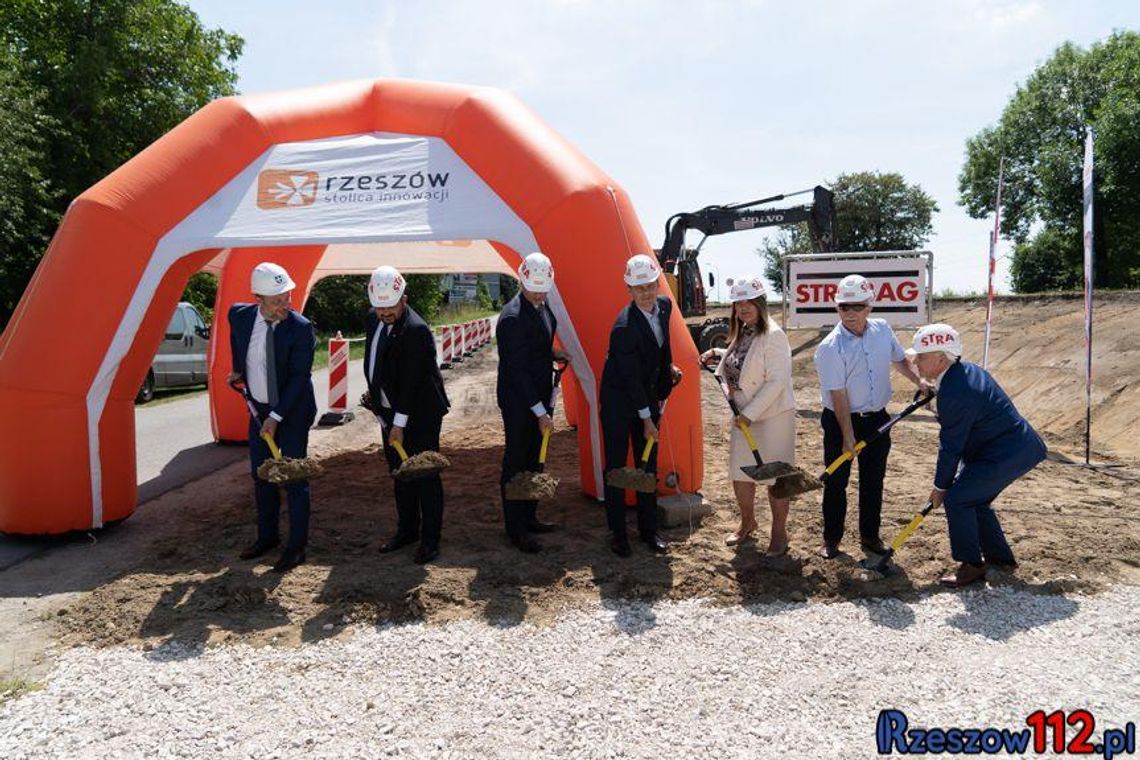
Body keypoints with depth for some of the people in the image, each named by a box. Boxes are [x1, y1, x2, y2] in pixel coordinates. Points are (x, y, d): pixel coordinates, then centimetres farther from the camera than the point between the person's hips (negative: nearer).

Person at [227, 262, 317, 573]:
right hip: (258, 410, 6)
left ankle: (297, 546, 11)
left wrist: (276, 417, -21)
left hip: (293, 412, -5)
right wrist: (239, 371, 14)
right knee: (261, 476, 15)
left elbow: (299, 377, -20)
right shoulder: (240, 316, -7)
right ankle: (267, 536, 32)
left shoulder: (300, 328, -21)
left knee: (294, 478, -1)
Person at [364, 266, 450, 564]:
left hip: (420, 414, -8)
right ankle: (407, 529, 32)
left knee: (425, 475, 1)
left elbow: (411, 381, -24)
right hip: (389, 411, 8)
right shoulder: (373, 318, 2)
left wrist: (399, 424, -23)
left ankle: (430, 539, 13)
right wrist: (374, 395, 17)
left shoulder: (416, 330, -24)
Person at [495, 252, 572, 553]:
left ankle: (528, 517, 31)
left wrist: (552, 352, 3)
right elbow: (517, 370, -23)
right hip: (518, 401, -8)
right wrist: (540, 412, -22)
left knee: (533, 460, 17)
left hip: (540, 395, 8)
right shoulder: (512, 317, -23)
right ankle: (515, 530, 13)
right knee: (516, 463, 3)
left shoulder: (542, 305, 5)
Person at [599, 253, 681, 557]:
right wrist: (646, 418, -16)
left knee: (648, 465, 13)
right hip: (619, 400, -7)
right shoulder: (624, 326, -27)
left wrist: (669, 367, 14)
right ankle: (618, 533, 16)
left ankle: (648, 529, 25)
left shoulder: (665, 305, -4)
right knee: (616, 467, 4)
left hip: (648, 397, 7)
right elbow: (631, 377, -22)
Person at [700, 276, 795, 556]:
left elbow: (777, 381, -22)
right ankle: (748, 522, 38)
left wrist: (749, 414, -22)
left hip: (773, 416, -8)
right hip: (743, 416, 8)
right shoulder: (740, 334, 8)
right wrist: (718, 353, 11)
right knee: (740, 473, 16)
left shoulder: (773, 335, -18)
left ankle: (779, 532, 21)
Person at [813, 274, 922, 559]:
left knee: (873, 481, 14)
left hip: (877, 419, 5)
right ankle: (831, 539, 20)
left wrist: (921, 382, 8)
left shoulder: (882, 329, -2)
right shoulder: (830, 348, -19)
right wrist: (848, 437, -20)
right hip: (840, 421, -5)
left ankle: (870, 536, 29)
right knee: (836, 482, 6)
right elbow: (839, 396, -20)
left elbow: (899, 360, 18)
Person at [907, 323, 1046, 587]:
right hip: (1018, 446, 11)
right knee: (975, 500, 18)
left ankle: (972, 565, 5)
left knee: (957, 499, -9)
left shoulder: (953, 393, -27)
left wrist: (941, 486, -6)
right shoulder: (966, 370, 5)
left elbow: (951, 446, -18)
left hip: (1008, 454, -11)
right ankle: (1000, 557, 33)